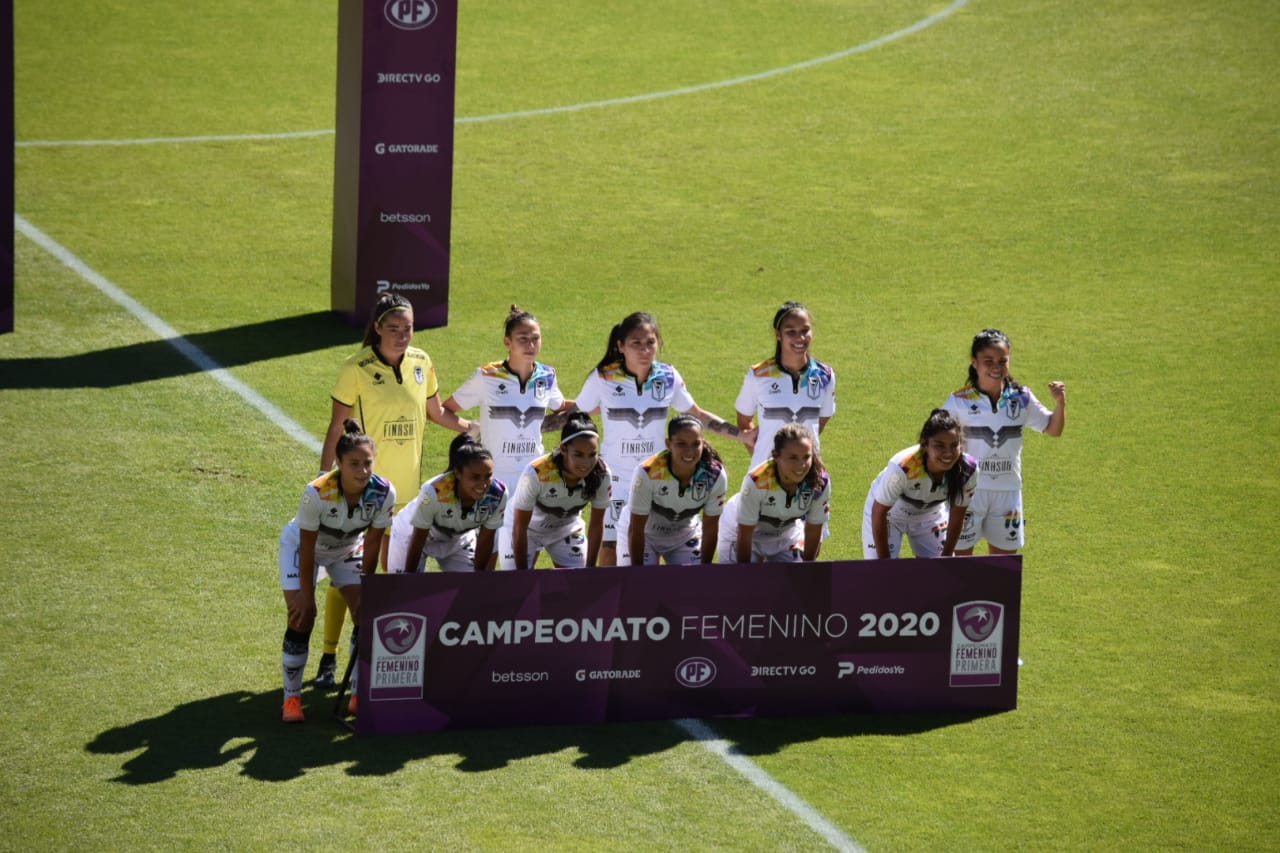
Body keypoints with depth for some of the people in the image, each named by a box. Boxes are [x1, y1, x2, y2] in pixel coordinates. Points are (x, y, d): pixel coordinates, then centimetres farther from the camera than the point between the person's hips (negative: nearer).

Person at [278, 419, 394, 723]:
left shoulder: (383, 493, -29)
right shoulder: (317, 493, -38)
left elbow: (372, 545, -17)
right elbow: (307, 549, -28)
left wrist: (366, 589, -13)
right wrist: (307, 596, -23)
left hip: (348, 549, 4)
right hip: (301, 546, -3)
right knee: (302, 617, -15)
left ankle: (359, 695, 5)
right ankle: (291, 697, -2)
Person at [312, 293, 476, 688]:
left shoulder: (421, 363, 3)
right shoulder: (356, 369, -10)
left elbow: (436, 411, 19)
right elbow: (337, 427, -6)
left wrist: (477, 428, 14)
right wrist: (325, 479, -8)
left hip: (407, 485, 4)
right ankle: (329, 658, 5)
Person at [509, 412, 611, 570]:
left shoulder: (601, 474, -28)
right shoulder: (536, 474, -39)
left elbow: (596, 524, -12)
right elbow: (520, 528, -26)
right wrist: (522, 574, -20)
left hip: (567, 527, 3)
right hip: (530, 527, -3)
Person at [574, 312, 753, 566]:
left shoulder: (669, 378, -2)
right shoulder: (603, 379, -10)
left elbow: (697, 416, 11)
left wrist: (741, 434, 7)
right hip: (616, 479, -2)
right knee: (609, 548, -3)